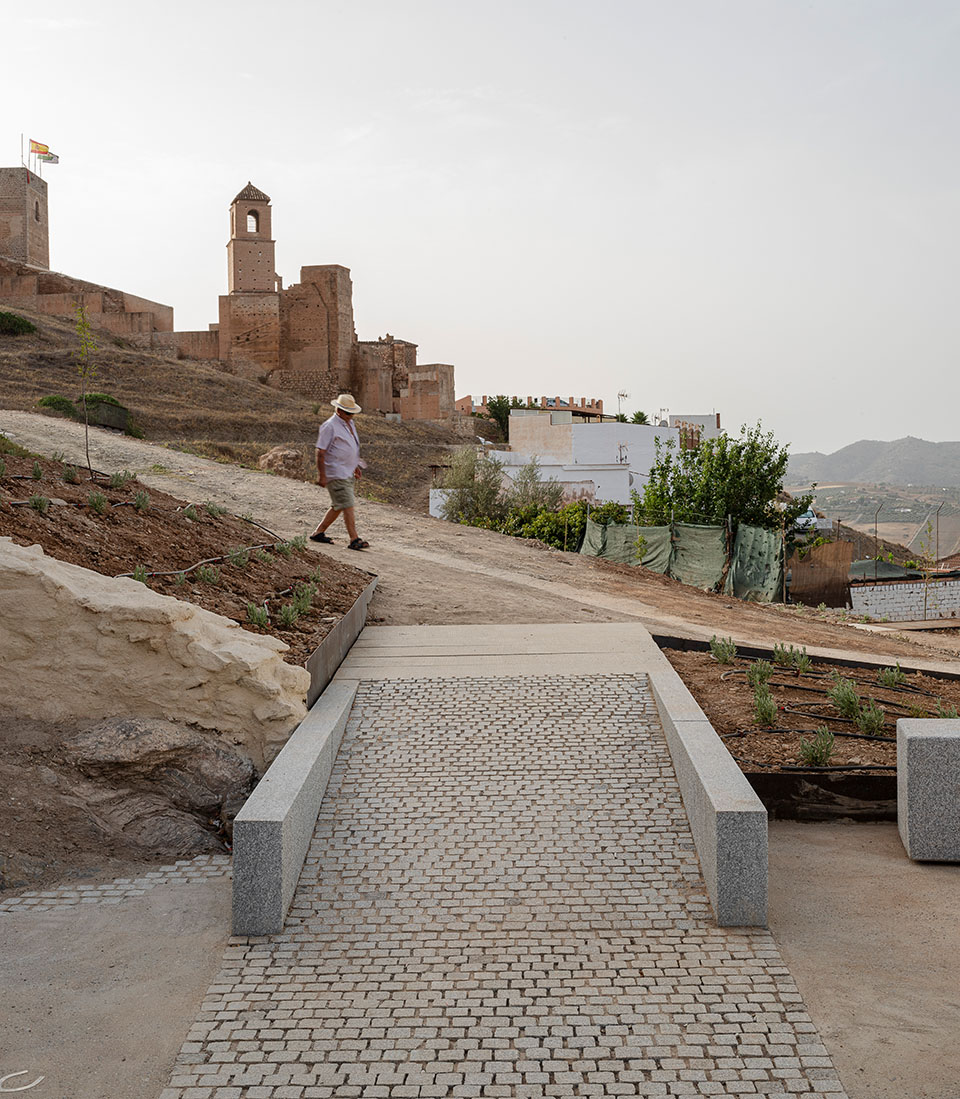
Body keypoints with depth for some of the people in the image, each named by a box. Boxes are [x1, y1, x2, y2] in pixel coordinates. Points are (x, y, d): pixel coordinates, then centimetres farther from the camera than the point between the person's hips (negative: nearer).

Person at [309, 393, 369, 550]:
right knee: (348, 506, -11)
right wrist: (321, 475, -17)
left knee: (338, 506, 13)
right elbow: (320, 452, -14)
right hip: (336, 474, -9)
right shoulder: (330, 426, -13)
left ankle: (319, 532, 22)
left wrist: (356, 467, 26)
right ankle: (354, 540, -10)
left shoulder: (350, 423, 14)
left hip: (348, 473, 9)